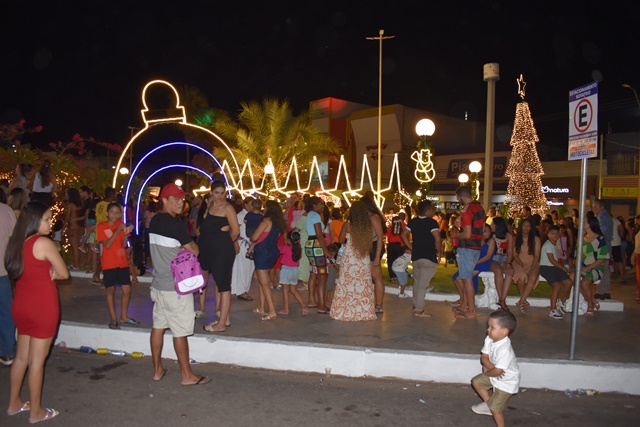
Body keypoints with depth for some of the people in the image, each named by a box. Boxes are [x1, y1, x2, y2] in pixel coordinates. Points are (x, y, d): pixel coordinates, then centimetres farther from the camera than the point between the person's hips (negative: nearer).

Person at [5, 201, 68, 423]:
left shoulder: (17, 243, 6)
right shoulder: (44, 243, -17)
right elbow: (64, 273, -11)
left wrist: (47, 271, -1)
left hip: (21, 306, 8)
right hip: (42, 307, -8)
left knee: (21, 356, 20)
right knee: (37, 360, 3)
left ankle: (13, 403, 33)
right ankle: (36, 412, 15)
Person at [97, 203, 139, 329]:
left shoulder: (121, 225, 7)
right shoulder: (102, 226, -4)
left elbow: (124, 244, -1)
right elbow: (107, 245, -14)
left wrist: (126, 233, -19)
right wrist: (116, 231, -24)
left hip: (122, 262, 4)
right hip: (109, 263, -4)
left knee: (127, 290, 4)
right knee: (111, 290, 4)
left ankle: (124, 317, 19)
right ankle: (113, 319, 13)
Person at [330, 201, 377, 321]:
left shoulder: (347, 224, -8)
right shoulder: (369, 225, -3)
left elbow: (340, 240, 0)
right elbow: (371, 242, 3)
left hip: (349, 257, -2)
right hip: (364, 258, 2)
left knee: (347, 284, 6)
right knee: (363, 285, 10)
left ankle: (345, 311, 12)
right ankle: (364, 311, 16)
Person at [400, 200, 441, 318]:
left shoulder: (412, 221, 7)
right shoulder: (432, 222, -11)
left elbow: (403, 235, 8)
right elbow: (437, 240, -20)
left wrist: (411, 248, 11)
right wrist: (438, 252, -5)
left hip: (415, 256, 6)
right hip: (429, 257, -6)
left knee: (417, 282, 19)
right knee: (423, 284, -3)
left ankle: (415, 305, 29)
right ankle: (419, 310, 0)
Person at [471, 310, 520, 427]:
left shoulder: (504, 350, -39)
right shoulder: (489, 339, -15)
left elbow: (497, 371, -34)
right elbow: (484, 357, -7)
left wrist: (486, 372, -14)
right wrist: (492, 367, -26)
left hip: (507, 382, -8)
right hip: (494, 375, 8)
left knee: (495, 408, -4)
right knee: (476, 382, 17)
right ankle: (488, 403, 35)